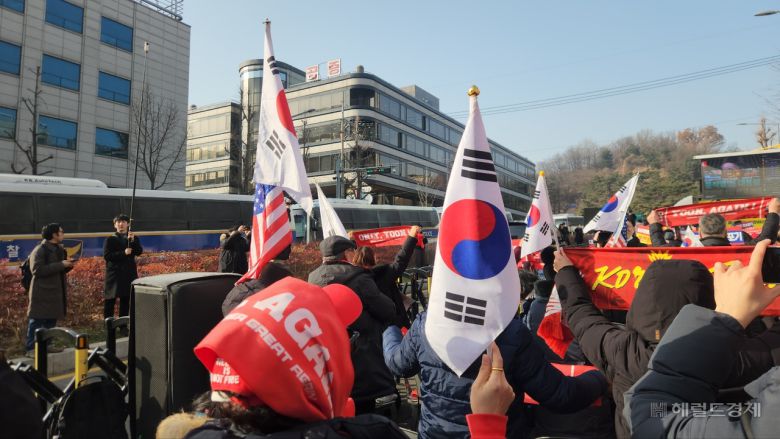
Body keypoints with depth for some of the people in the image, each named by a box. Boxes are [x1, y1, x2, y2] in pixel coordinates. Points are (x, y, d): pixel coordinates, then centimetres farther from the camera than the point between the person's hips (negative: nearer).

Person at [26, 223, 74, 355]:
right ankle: (31, 348, 2)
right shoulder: (39, 250, -13)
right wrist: (60, 265, -24)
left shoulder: (60, 249, 13)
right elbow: (37, 270, -24)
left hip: (56, 291, 8)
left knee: (51, 320, 12)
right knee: (37, 321, -4)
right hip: (42, 292, -8)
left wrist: (69, 265, 1)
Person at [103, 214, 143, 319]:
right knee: (110, 300, -1)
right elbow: (106, 256, -9)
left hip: (129, 273, 2)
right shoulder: (110, 239, 2)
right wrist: (123, 253, -19)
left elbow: (139, 252, -6)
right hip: (114, 273, -2)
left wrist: (132, 241, -19)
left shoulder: (134, 238, 9)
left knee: (126, 300, 8)